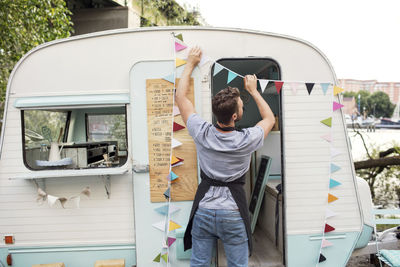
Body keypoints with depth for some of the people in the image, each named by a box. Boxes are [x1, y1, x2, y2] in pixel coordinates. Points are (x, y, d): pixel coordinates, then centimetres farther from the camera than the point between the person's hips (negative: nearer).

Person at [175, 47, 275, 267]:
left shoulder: (202, 133, -12)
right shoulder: (246, 140, -16)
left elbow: (180, 96, 2)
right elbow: (270, 119, 7)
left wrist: (190, 64, 12)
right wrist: (253, 90, 14)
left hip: (203, 211, 2)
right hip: (232, 214, -2)